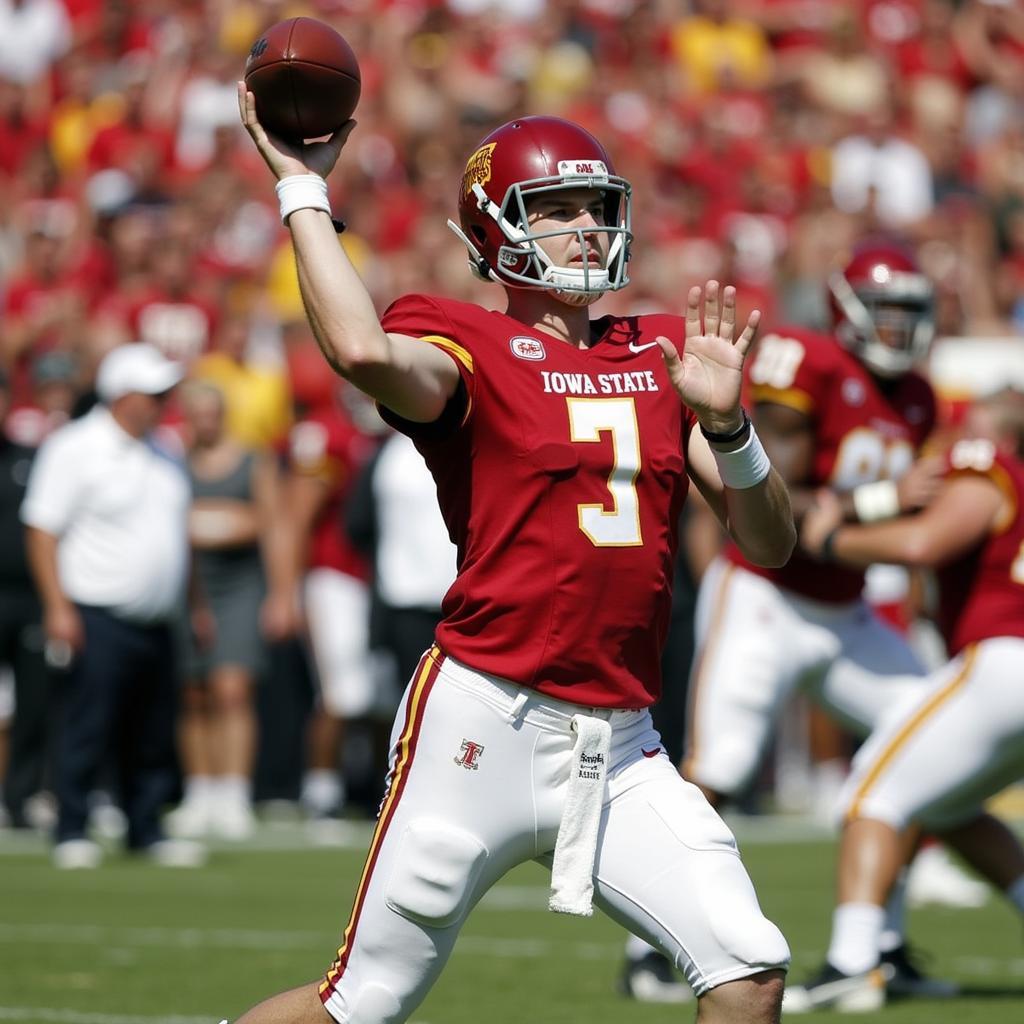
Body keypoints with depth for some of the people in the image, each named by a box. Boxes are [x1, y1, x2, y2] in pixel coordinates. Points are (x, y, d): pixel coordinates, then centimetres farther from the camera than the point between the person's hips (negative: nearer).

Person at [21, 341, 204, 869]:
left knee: (152, 737, 8)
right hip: (97, 619, -7)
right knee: (86, 730, -7)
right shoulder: (73, 447, -7)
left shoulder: (163, 453, 15)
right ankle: (72, 831, 1)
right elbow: (41, 529, -10)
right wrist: (57, 608, -18)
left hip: (155, 623, 7)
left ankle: (146, 829, 17)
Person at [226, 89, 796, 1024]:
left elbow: (770, 544, 10)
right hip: (487, 727, -5)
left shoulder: (662, 354, 14)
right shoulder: (469, 347, -4)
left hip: (618, 746, 5)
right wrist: (302, 191, -17)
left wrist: (722, 419, -8)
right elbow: (365, 351, -29)